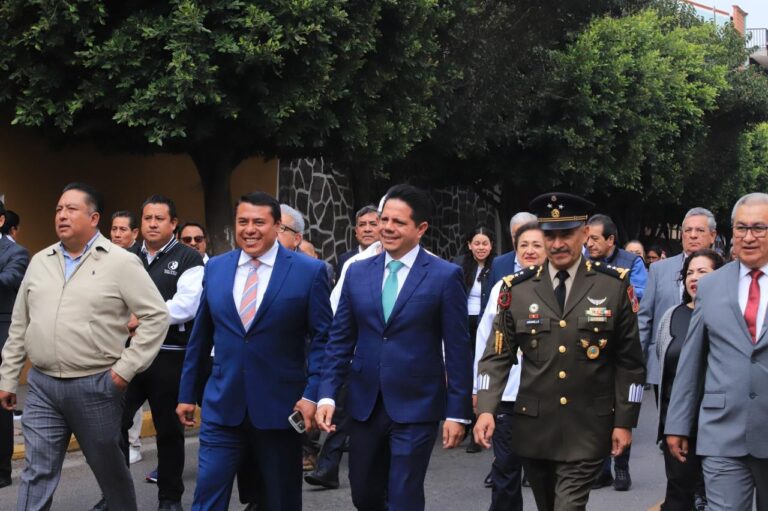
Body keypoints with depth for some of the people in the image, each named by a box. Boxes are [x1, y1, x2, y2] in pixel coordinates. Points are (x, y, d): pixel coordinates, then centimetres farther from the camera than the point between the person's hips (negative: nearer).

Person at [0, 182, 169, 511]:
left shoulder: (121, 263, -6)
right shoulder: (40, 262, 10)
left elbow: (156, 316, -9)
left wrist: (126, 368, -12)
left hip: (95, 386, -4)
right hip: (41, 385, 4)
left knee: (108, 467, 12)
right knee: (37, 473, 3)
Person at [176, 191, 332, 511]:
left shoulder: (309, 271, -6)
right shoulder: (215, 268, 5)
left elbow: (323, 337, -5)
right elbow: (201, 336, 12)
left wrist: (312, 393, -14)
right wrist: (187, 392, 13)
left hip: (281, 406, -2)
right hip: (222, 405, 2)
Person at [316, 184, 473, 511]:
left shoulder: (445, 276, -5)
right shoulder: (357, 272, 6)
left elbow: (458, 349, -5)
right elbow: (340, 339, 9)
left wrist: (458, 412, -7)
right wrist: (327, 395, -1)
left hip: (416, 407, -4)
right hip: (365, 404, 4)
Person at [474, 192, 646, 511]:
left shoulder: (614, 287, -1)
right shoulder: (517, 289, 2)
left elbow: (629, 362, 2)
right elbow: (497, 356, 2)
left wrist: (625, 421, -2)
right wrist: (486, 410, -12)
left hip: (588, 431, -2)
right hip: (534, 428, 3)